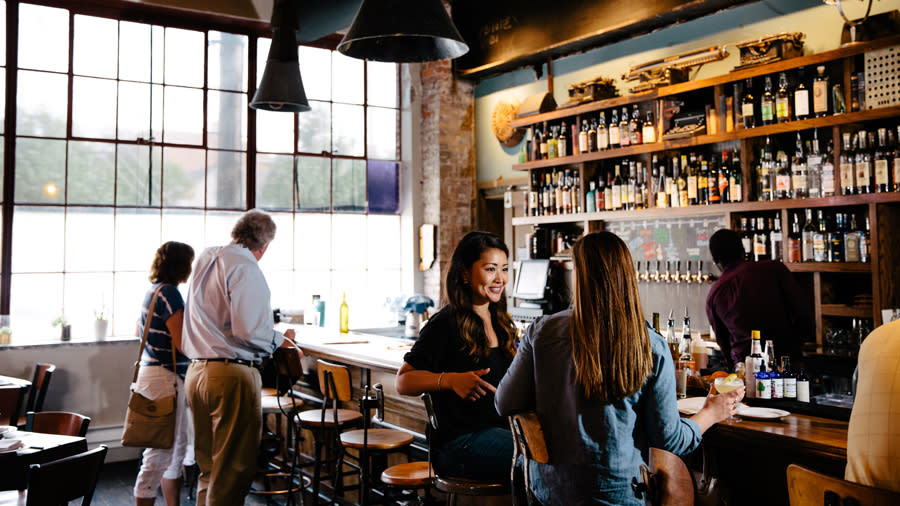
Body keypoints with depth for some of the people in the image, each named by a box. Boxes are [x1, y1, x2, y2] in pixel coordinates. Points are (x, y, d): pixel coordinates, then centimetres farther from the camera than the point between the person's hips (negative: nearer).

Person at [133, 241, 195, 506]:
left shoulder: (153, 290, 13)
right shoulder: (169, 293, -17)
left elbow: (138, 331, 27)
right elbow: (183, 344, -21)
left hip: (152, 370, 11)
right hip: (165, 377, -11)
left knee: (178, 447, 18)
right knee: (160, 453, -6)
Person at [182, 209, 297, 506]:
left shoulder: (205, 259, 12)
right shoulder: (245, 267, -14)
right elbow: (248, 330, -23)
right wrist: (278, 339, -4)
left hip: (197, 371, 9)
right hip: (231, 374, -8)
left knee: (209, 466, 18)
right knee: (233, 470, 0)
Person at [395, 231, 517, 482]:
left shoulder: (500, 322, 17)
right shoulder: (445, 324, -7)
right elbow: (403, 381, -10)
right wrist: (450, 380, -24)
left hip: (500, 429, 8)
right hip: (460, 444, -7)